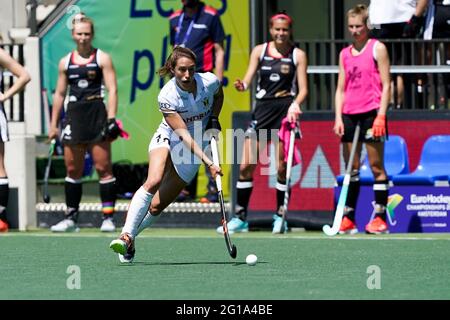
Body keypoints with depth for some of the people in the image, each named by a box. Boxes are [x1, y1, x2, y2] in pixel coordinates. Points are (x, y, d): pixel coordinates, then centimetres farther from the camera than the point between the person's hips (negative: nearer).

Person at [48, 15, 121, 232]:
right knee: (73, 170, 6)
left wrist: (111, 119, -15)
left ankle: (108, 218, -4)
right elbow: (59, 94, 18)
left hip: (97, 115, -4)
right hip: (73, 116, 4)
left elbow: (112, 89, -5)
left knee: (103, 168, -6)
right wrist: (53, 124, 14)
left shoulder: (102, 58, 1)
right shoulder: (66, 62, 13)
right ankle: (71, 218, 11)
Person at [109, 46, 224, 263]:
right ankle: (126, 236, -35)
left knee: (157, 206, -5)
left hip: (197, 147, 3)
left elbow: (219, 96, 12)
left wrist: (214, 121, -5)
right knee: (153, 181, -33)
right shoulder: (166, 97, -24)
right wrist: (207, 162, -35)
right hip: (167, 139, -3)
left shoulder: (210, 82, -15)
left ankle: (129, 240, 13)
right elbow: (183, 134, -27)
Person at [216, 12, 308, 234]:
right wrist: (242, 85, -21)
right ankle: (240, 218, 4)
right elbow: (248, 79, 3)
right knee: (246, 166, -2)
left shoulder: (297, 55, 2)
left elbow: (303, 89, 0)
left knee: (281, 168, -3)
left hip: (285, 111, -2)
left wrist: (295, 104, -20)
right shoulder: (259, 51, 7)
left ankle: (280, 216, 10)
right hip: (262, 109, 2)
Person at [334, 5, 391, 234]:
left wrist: (381, 116, -13)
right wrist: (338, 118, 4)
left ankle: (380, 218, -2)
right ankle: (348, 219, 9)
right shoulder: (345, 54, 14)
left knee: (376, 167, -3)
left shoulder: (377, 49, 0)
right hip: (349, 115, 5)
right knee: (351, 169, 7)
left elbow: (386, 85, -4)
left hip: (371, 113, -5)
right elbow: (341, 89, 15)